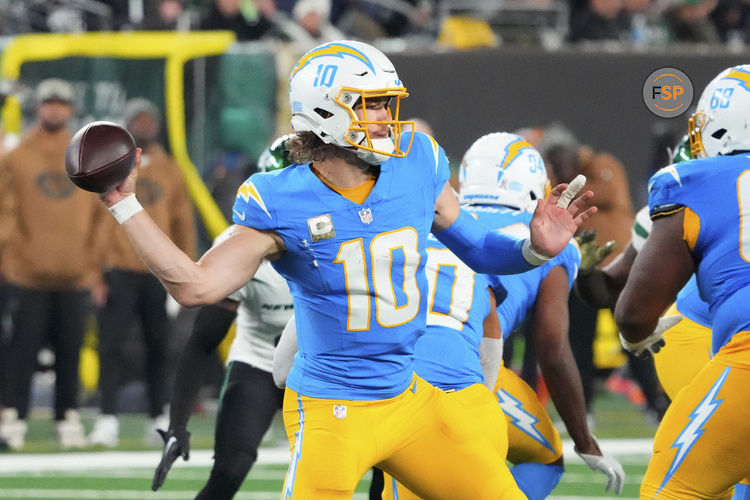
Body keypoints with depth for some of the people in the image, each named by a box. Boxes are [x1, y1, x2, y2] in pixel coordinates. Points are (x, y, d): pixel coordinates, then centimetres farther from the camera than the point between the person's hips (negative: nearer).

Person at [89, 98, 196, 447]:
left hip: (160, 273, 3)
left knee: (159, 347, 5)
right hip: (119, 271, -3)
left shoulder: (170, 171, 13)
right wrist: (99, 264, -9)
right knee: (111, 345, -8)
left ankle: (159, 419, 12)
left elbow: (184, 223, 16)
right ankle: (107, 419, -10)